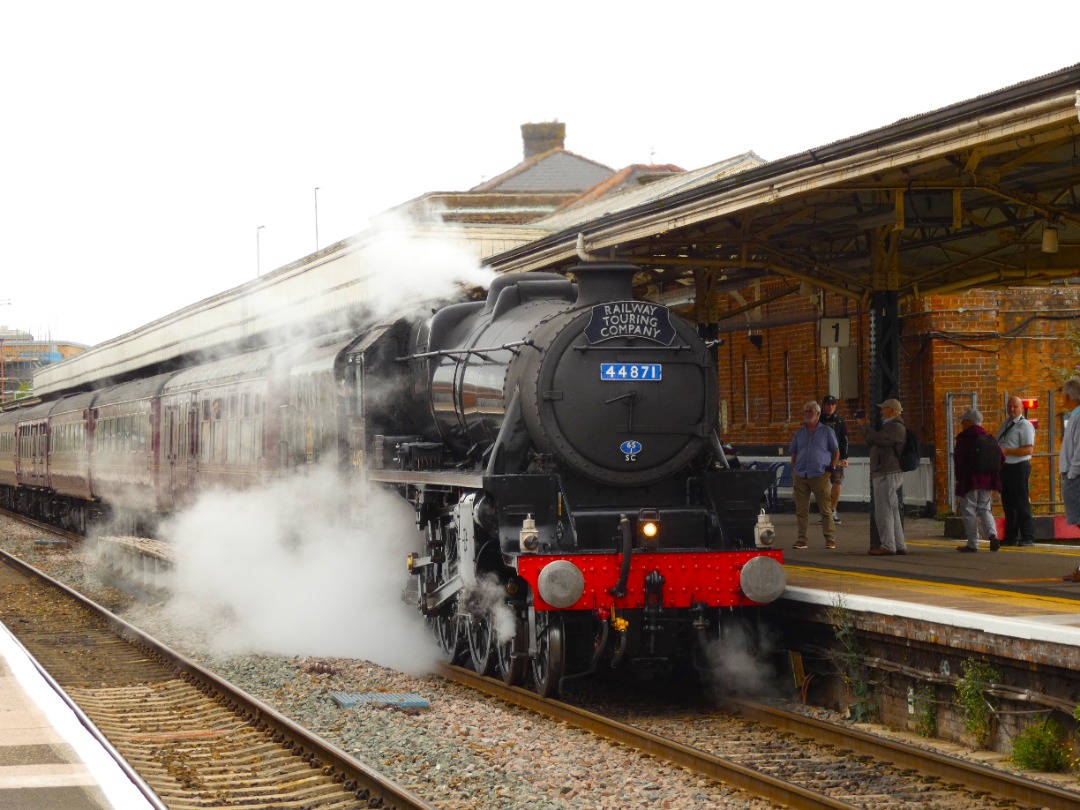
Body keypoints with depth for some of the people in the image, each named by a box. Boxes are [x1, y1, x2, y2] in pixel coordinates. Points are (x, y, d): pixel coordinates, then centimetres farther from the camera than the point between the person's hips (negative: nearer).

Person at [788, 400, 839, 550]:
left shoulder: (827, 432, 7)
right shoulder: (799, 433, 16)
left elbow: (836, 452, 9)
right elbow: (793, 455, 17)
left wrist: (831, 469, -3)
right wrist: (793, 476, 9)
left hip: (819, 476, -3)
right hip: (800, 476, 3)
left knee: (825, 509, -5)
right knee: (801, 509, 2)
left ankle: (830, 539, -2)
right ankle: (802, 539, 7)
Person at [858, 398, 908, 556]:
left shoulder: (896, 427, -14)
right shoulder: (889, 426, 22)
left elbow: (874, 438, -22)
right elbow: (873, 440, 25)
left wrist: (865, 425, -4)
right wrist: (865, 424, 15)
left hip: (888, 475, -11)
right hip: (882, 475, 11)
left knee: (883, 512, -10)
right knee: (892, 512, 11)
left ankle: (888, 546, -9)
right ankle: (899, 546, 13)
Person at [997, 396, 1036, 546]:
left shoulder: (1024, 425, -9)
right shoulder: (1004, 425, 17)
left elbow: (1029, 449, -19)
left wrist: (1006, 451, -22)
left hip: (1019, 467, -8)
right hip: (1004, 467, 8)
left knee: (1021, 503, -7)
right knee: (1008, 504, 11)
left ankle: (1028, 538, -4)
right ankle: (1011, 537, 17)